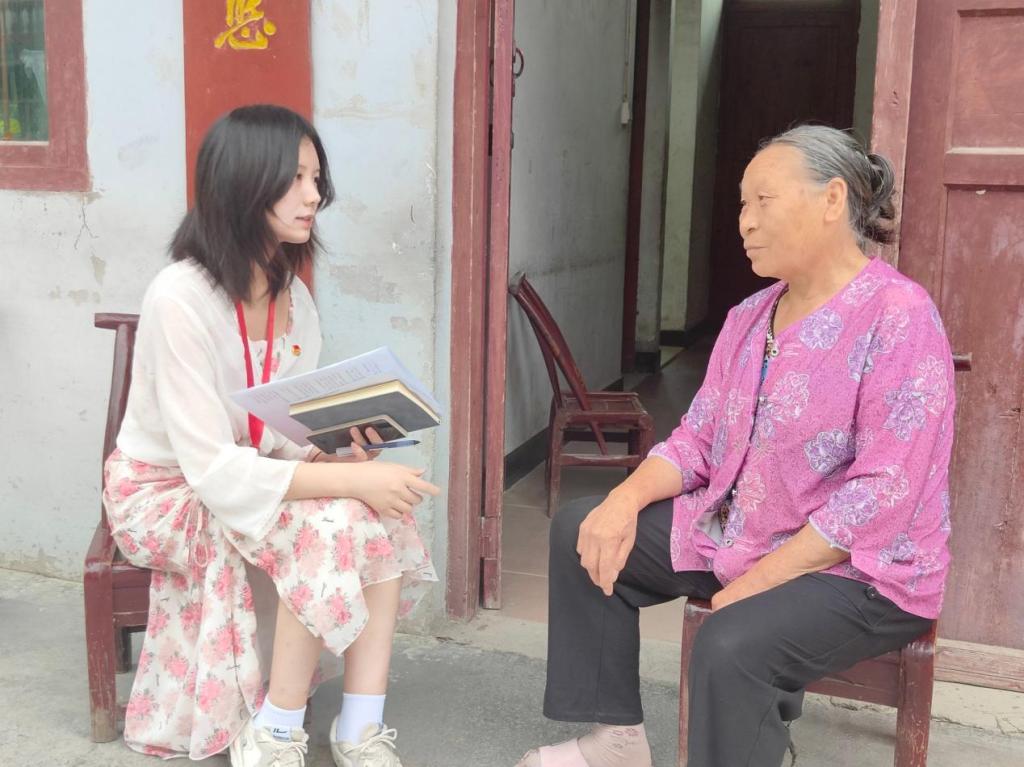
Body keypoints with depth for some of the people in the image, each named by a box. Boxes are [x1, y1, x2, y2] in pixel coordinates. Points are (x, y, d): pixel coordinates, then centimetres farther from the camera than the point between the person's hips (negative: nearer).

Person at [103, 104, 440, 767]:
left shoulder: (293, 295, -1)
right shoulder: (180, 298, -26)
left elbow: (293, 431, 3)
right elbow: (214, 472, -30)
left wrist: (342, 441, -18)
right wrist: (351, 479, -33)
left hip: (252, 480, 7)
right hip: (167, 494, -7)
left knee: (384, 513, -18)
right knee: (332, 523, -30)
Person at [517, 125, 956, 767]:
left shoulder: (898, 317, -19)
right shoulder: (750, 317, 7)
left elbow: (882, 496, -25)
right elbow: (699, 437, 7)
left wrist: (757, 581, -24)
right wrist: (627, 499, -13)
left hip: (859, 569, -8)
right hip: (738, 535, 8)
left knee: (732, 646, -35)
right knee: (580, 530, 2)